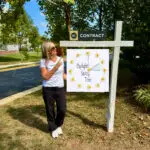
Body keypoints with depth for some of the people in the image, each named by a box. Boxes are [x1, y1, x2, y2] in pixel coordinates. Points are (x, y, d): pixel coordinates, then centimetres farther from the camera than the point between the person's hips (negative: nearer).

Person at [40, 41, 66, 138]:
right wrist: (55, 67, -21)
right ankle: (53, 128, 36)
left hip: (60, 88, 3)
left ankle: (58, 125, 37)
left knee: (62, 110, 6)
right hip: (48, 89, -3)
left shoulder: (60, 59, 3)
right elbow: (45, 77, -15)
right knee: (50, 110, 12)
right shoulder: (44, 61, -9)